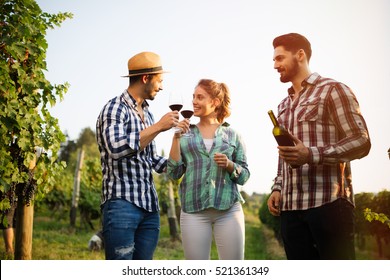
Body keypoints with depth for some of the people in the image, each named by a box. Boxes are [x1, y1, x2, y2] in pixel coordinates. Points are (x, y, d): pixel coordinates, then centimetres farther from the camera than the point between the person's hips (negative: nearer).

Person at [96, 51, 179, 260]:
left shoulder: (147, 114, 19)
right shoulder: (115, 108, -4)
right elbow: (116, 148, -21)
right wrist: (158, 127, -17)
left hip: (150, 206, 8)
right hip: (122, 203, -8)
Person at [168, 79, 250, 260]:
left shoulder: (232, 135, 9)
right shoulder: (186, 134, 10)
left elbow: (244, 176, 8)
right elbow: (174, 173, 3)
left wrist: (229, 165, -11)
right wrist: (176, 138, -4)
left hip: (228, 209, 0)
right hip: (193, 210, 1)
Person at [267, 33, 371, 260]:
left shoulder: (333, 90, 1)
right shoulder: (284, 105, 23)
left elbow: (361, 142, -7)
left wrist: (312, 155, -18)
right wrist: (277, 189, 12)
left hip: (328, 202, -6)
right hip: (290, 207, 7)